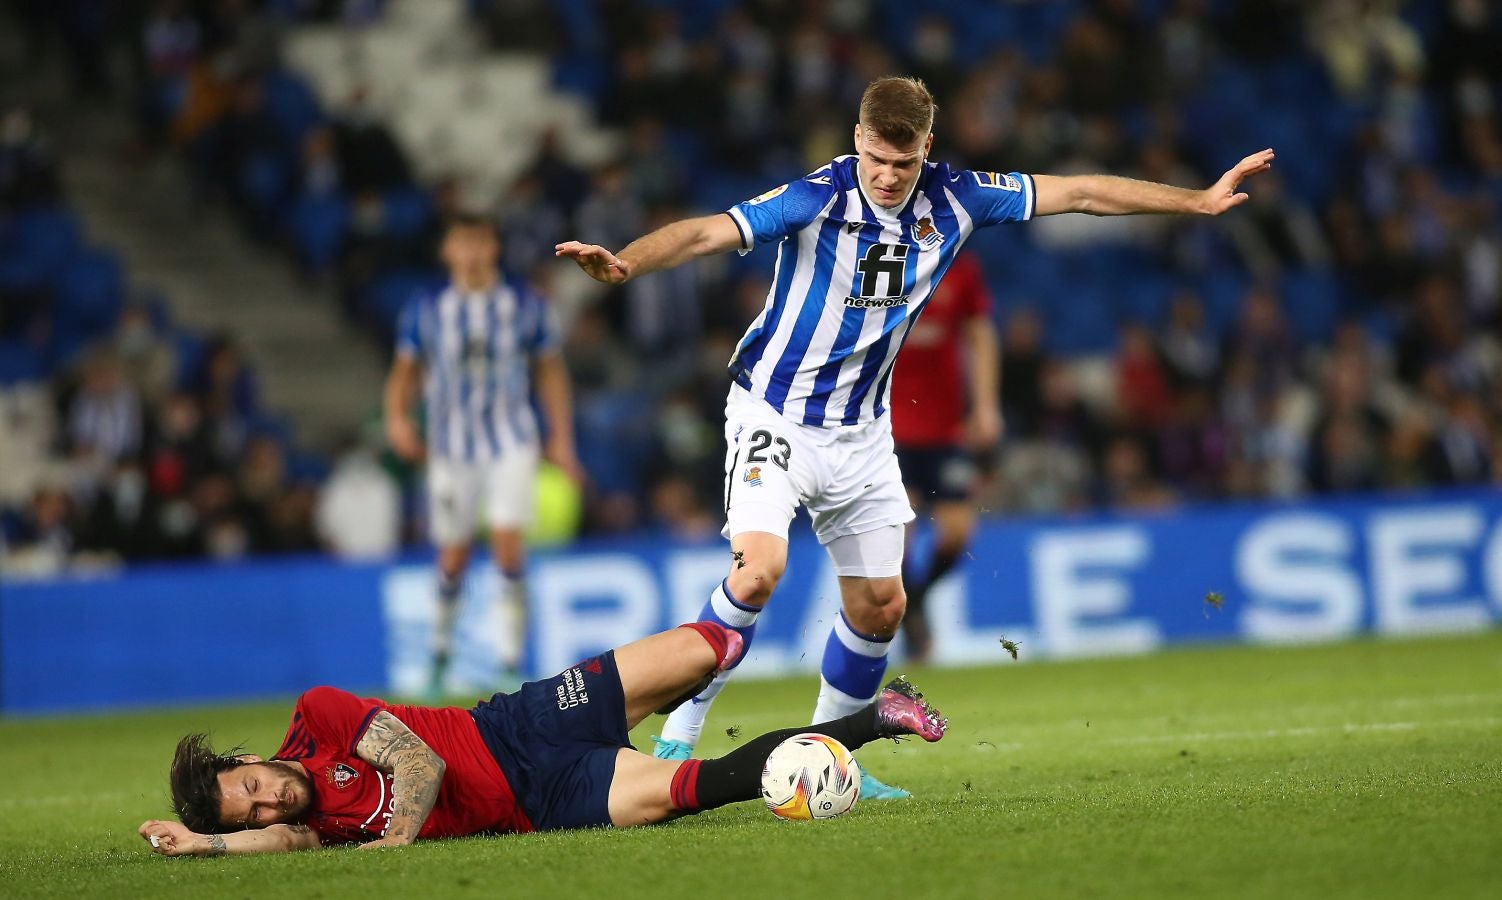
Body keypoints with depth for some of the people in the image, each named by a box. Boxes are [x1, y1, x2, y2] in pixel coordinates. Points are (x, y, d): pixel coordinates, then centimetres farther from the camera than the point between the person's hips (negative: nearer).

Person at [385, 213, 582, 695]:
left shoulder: (526, 306, 1)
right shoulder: (425, 311, 1)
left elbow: (550, 371, 9)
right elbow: (404, 372, 8)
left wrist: (561, 438, 5)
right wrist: (398, 418, -10)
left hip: (512, 442, -1)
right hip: (452, 447, 1)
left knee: (509, 543, -16)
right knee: (453, 555, 4)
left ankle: (511, 659, -13)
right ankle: (441, 651, 26)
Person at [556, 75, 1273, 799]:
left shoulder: (952, 200, -6)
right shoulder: (817, 198, -20)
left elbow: (1080, 194, 2)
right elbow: (707, 232, -30)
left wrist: (1199, 200, 6)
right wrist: (623, 264, -48)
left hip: (862, 433, 6)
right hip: (775, 415, -5)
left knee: (881, 604, 7)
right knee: (758, 568, -26)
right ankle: (678, 736, -13)